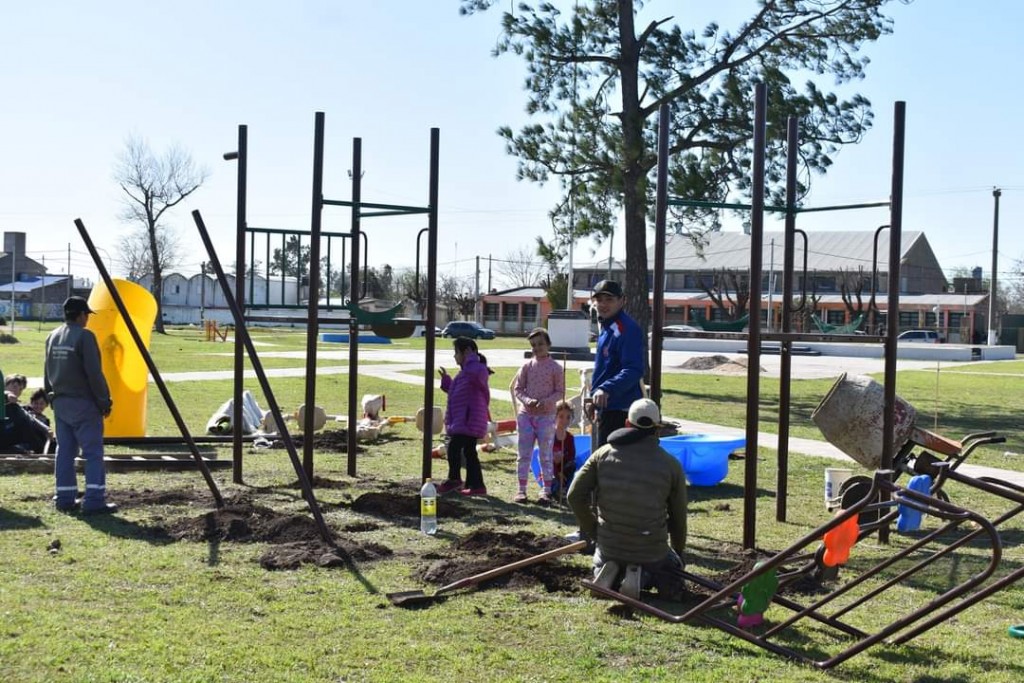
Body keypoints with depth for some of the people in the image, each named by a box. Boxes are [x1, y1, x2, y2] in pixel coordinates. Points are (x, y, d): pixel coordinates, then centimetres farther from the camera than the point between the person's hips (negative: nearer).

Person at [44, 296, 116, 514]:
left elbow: (47, 373, 17)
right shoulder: (84, 336, -13)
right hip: (83, 403, -8)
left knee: (65, 451, 12)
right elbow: (94, 373, -17)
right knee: (93, 452, -5)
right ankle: (94, 501, -9)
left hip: (59, 403, 8)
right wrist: (104, 401, -10)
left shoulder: (52, 337, 11)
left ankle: (65, 499, 13)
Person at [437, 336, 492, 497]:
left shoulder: (478, 369, -13)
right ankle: (476, 485, 15)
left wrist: (471, 358, -26)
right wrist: (446, 379, 28)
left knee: (454, 447, -11)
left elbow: (478, 374, -40)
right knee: (469, 452, 11)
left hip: (469, 421, -11)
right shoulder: (465, 372, 21)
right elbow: (457, 392, 32)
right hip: (461, 420, 11)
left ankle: (454, 479, 2)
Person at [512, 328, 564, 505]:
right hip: (526, 414, 2)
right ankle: (521, 490, 11)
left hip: (546, 415, -2)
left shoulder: (555, 367, -2)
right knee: (524, 454, 5)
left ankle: (546, 491, 7)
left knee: (545, 455, 2)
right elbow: (518, 389, 5)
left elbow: (560, 392, -2)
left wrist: (546, 402, -18)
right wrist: (527, 400, -14)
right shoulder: (527, 366, 4)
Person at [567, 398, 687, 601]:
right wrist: (678, 551, 23)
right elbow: (678, 516, 5)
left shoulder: (604, 454, -1)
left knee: (600, 564, 35)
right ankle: (643, 577, -6)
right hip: (652, 552, -2)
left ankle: (609, 574, -2)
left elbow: (575, 496, -3)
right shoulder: (671, 464, -3)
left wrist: (592, 531, 12)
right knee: (674, 575, 26)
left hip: (609, 547, 2)